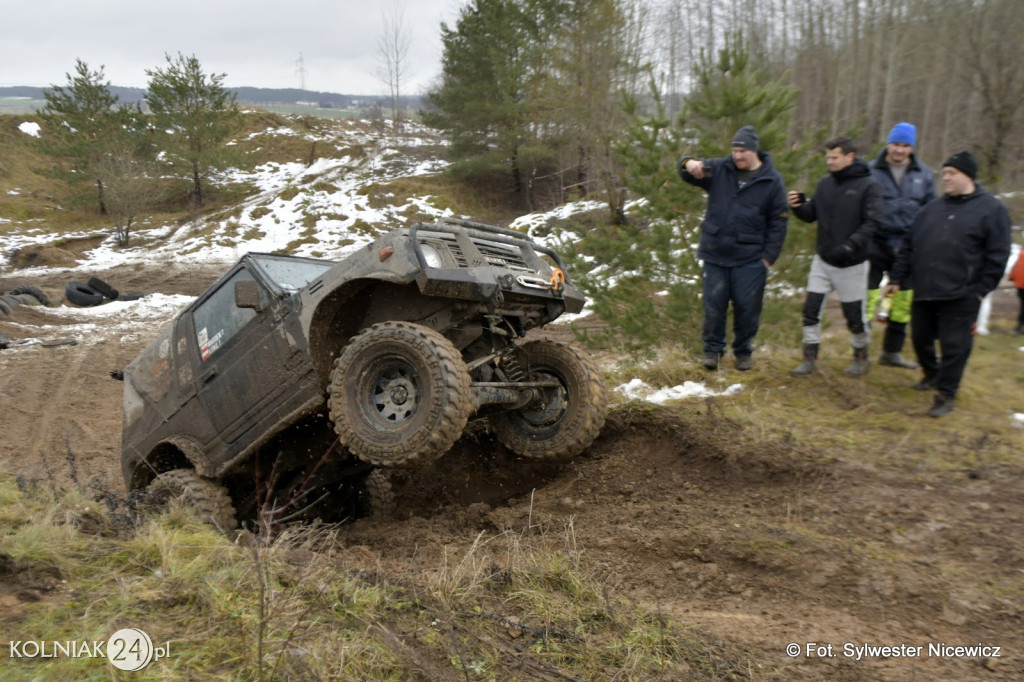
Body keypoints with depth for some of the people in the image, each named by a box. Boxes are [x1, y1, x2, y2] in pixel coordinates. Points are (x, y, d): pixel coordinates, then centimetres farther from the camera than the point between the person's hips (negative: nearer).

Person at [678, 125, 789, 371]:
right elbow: (687, 172, 0)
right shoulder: (719, 170, 2)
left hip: (750, 258, -1)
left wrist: (769, 256, -7)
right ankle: (713, 349, 20)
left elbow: (778, 222, -1)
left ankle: (743, 351, 25)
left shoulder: (772, 181, -2)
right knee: (714, 305, 6)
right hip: (715, 254, 1)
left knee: (747, 307, 7)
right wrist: (689, 164, -25)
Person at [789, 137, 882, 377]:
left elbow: (872, 223, -15)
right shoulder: (825, 183, 4)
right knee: (811, 310, 2)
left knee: (854, 314, 8)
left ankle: (861, 356, 30)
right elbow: (812, 215, 9)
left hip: (852, 263, -4)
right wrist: (799, 206, -13)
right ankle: (810, 358, 15)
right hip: (822, 260, 4)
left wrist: (851, 244, -29)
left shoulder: (868, 185, -10)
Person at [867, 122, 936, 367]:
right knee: (868, 299, -5)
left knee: (903, 302, 11)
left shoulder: (923, 175, 7)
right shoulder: (871, 171, -2)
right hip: (876, 244, -4)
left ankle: (892, 351, 24)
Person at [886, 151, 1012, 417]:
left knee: (954, 345, -1)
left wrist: (981, 288, -10)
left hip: (959, 296, -5)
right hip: (924, 292, 6)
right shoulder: (932, 208, 12)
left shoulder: (991, 209, -3)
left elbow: (997, 255, -6)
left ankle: (945, 394, 10)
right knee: (920, 338, 16)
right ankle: (932, 374, 41)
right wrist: (898, 279, 11)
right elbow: (908, 246, 14)